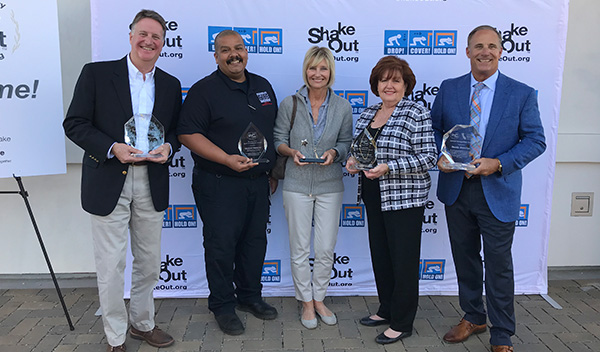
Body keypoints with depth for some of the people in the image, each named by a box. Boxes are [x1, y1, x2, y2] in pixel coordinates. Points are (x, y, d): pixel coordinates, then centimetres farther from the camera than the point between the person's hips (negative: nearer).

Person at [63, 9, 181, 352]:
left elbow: (177, 130, 14)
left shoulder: (171, 85, 10)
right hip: (108, 182, -3)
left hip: (152, 183, 4)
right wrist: (112, 148, -19)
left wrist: (168, 147, -9)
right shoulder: (96, 73, -2)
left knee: (149, 262, 15)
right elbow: (75, 124, -5)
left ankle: (143, 323, 36)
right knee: (111, 265, 4)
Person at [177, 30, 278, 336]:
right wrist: (228, 159, -23)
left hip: (258, 181, 6)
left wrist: (273, 170, 15)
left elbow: (273, 130, 20)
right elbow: (187, 134, -15)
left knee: (255, 241, 14)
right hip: (219, 184, -6)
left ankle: (250, 296, 32)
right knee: (221, 245, 1)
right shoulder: (204, 90, -8)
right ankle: (223, 306, 18)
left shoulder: (263, 86, 12)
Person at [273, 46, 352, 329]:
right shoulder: (290, 104, -2)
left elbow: (346, 142, 9)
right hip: (297, 184, -1)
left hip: (330, 185, 1)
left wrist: (334, 153, -12)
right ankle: (306, 302, 24)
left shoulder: (343, 107, 1)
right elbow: (279, 140, 5)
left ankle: (319, 298, 28)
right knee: (300, 249, 6)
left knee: (326, 249, 6)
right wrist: (292, 152, -15)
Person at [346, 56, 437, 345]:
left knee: (403, 259, 2)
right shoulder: (368, 113, 11)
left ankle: (402, 323, 16)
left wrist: (388, 167, -23)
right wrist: (352, 160, -2)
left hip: (404, 198, -7)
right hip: (373, 196, 7)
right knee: (380, 254, 16)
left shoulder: (417, 114, -10)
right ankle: (386, 310, 33)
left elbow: (428, 158, -15)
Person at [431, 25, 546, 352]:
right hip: (456, 189, 3)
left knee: (499, 266, 5)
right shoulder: (448, 89, 3)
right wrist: (440, 156, -11)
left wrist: (499, 163, -19)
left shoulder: (522, 94, -4)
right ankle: (472, 317, 37)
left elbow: (535, 140, -4)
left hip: (498, 192, -3)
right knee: (465, 258, 16)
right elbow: (434, 129, 9)